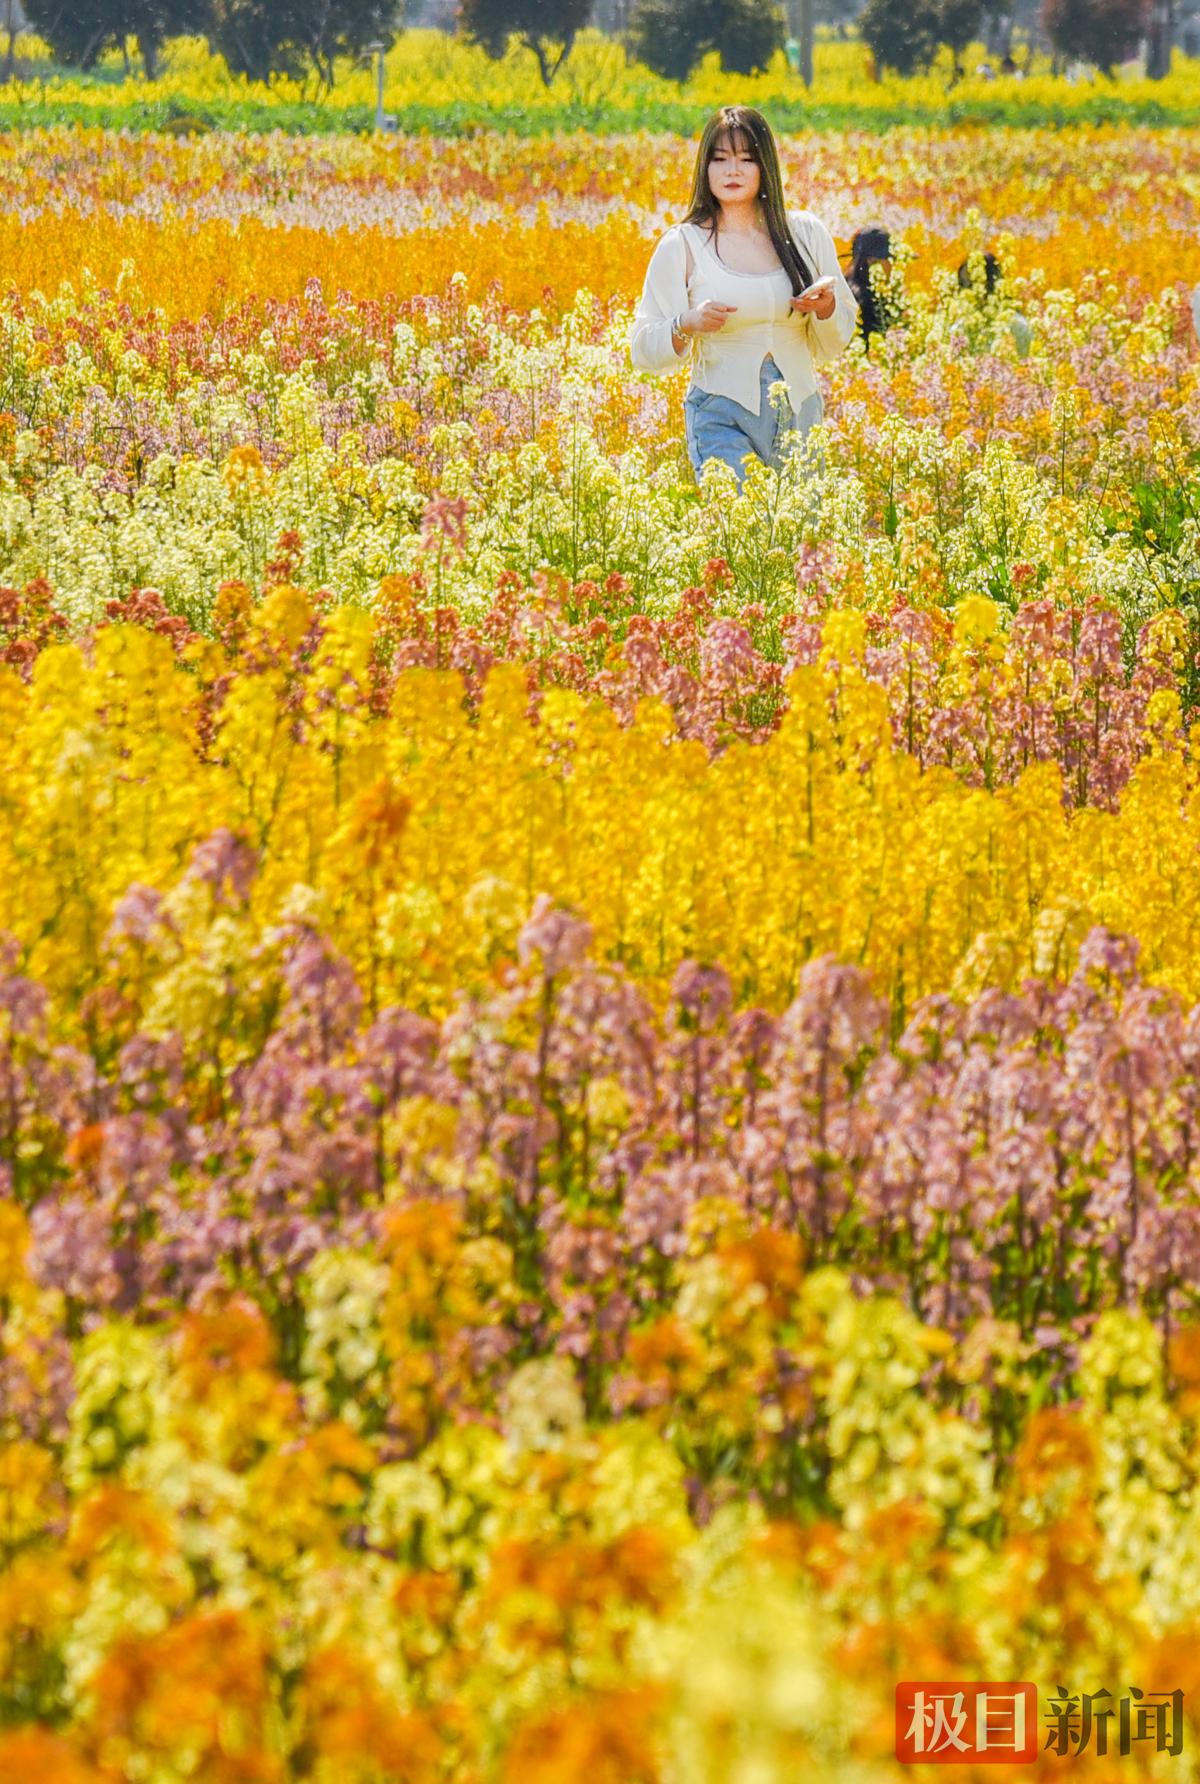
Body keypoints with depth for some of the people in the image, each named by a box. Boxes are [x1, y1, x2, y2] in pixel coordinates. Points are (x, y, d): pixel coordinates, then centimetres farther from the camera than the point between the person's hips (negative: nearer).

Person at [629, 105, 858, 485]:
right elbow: (643, 350, 2)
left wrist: (826, 306, -5)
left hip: (799, 414, 3)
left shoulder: (806, 234, 8)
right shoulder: (682, 246, 1)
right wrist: (687, 324, -17)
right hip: (722, 417, -3)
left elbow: (832, 346, 16)